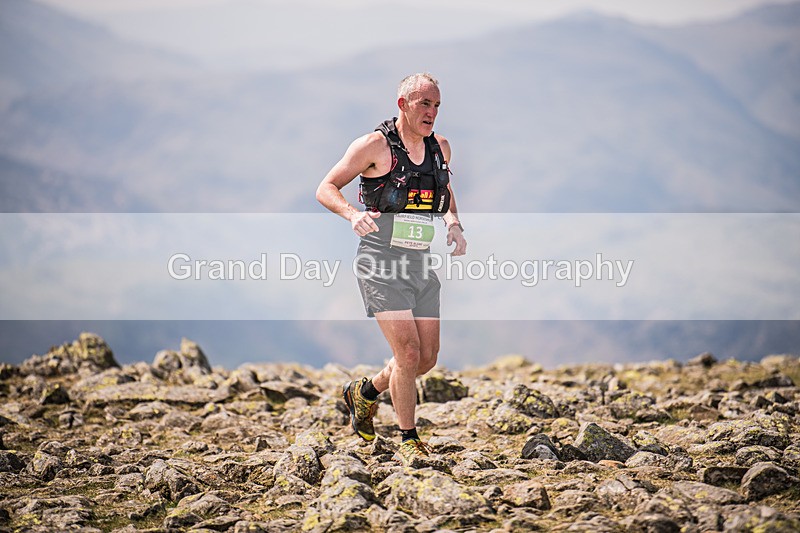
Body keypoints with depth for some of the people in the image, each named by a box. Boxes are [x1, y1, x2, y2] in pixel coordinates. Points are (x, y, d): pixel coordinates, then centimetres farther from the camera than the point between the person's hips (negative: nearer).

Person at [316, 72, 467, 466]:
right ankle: (408, 442, -1)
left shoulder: (440, 148, 9)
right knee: (408, 352, -15)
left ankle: (364, 393, 33)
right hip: (381, 263, -6)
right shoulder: (375, 145, -8)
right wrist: (353, 214, -26)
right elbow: (325, 189, -6)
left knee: (427, 358, 7)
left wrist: (453, 223, 7)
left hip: (422, 264, 6)